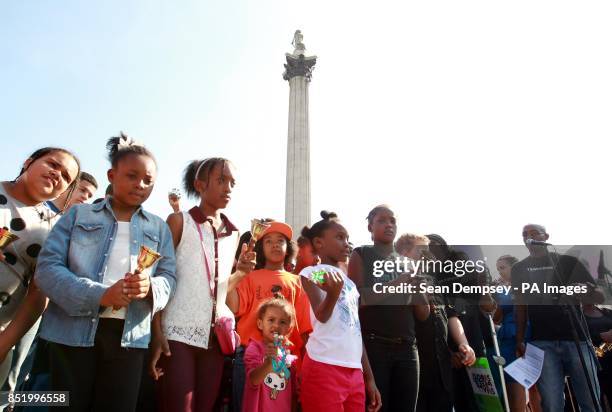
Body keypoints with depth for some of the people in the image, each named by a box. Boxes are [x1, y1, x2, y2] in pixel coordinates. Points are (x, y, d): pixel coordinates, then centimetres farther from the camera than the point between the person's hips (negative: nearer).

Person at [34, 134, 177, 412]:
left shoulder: (159, 228, 11)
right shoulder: (78, 215, 6)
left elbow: (169, 278, 5)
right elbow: (47, 268, -4)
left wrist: (150, 287, -20)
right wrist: (99, 295, -19)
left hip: (130, 337, 2)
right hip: (73, 331, -1)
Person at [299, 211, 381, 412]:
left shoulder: (349, 282, 18)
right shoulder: (311, 272, -2)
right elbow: (321, 316, -16)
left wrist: (369, 378, 16)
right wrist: (333, 293, -36)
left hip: (354, 371, 7)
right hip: (324, 368, -6)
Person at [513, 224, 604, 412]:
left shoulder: (568, 261, 10)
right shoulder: (519, 269, 13)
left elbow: (600, 297, 9)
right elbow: (520, 306, 12)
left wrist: (586, 292, -15)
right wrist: (520, 341, 4)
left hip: (576, 338, 0)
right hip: (542, 342, 0)